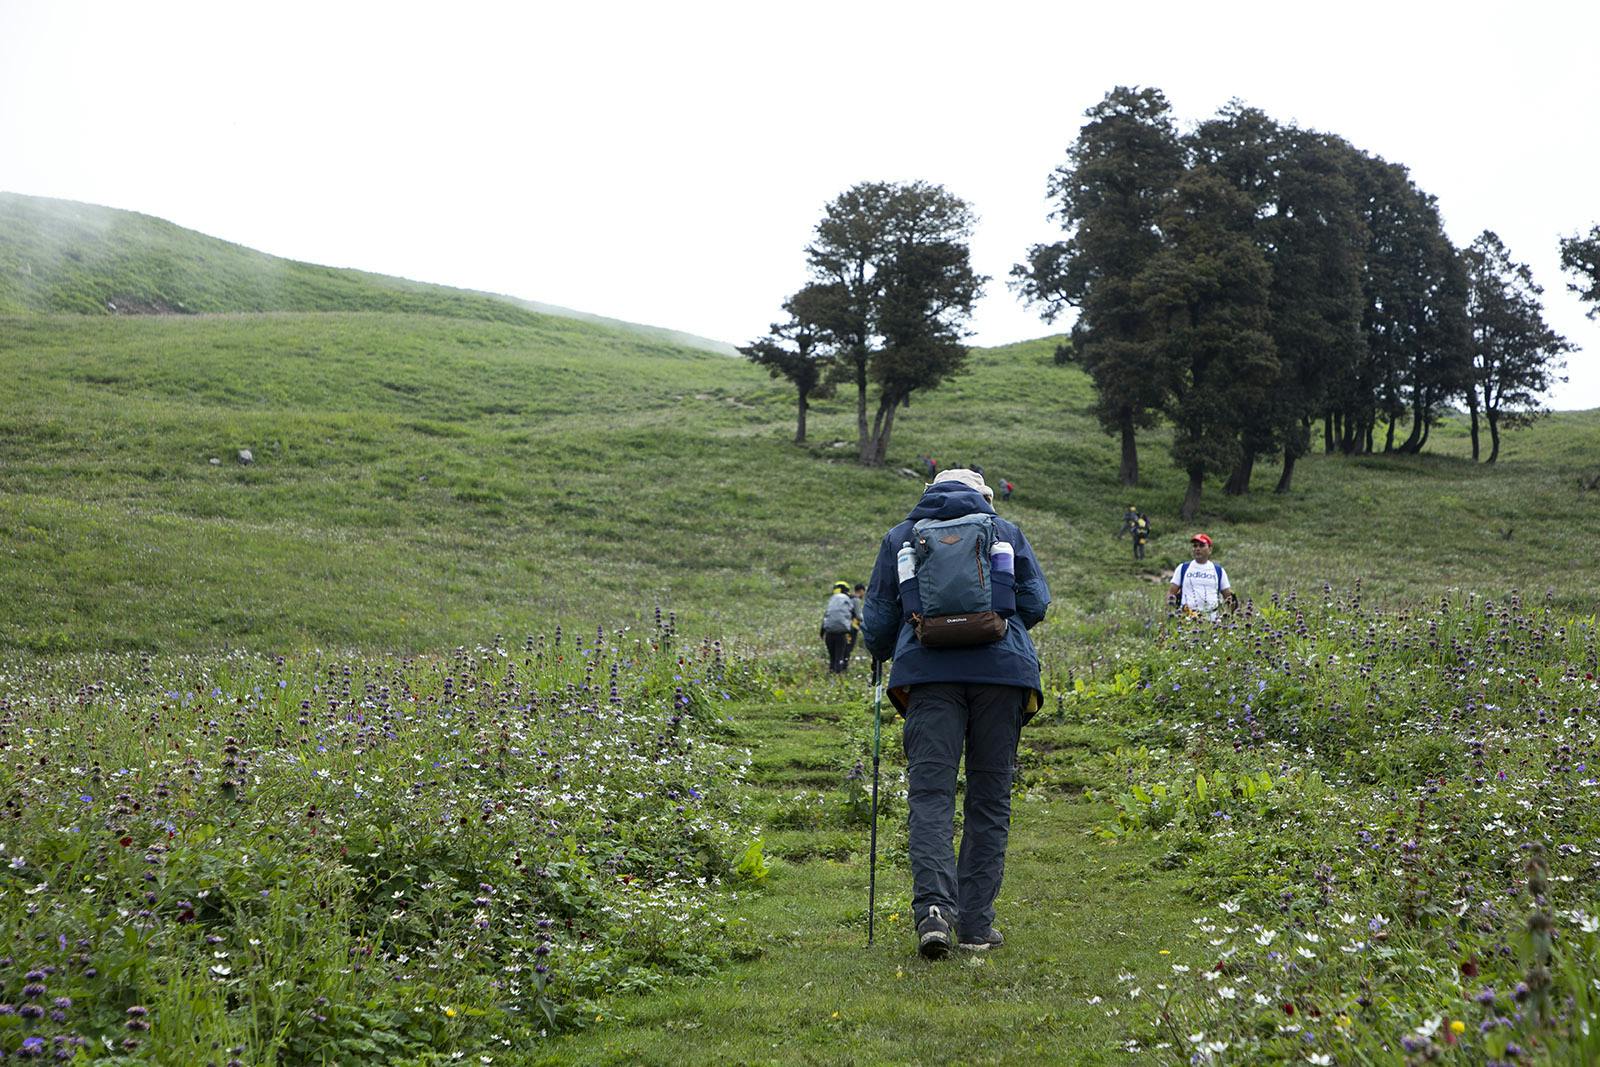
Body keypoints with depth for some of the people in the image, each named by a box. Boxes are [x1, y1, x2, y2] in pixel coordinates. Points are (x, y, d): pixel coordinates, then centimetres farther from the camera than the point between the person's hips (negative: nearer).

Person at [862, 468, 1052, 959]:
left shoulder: (900, 537, 19)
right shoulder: (1006, 532, 19)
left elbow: (877, 618, 14)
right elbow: (1036, 603, 11)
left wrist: (884, 654, 34)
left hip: (929, 671, 0)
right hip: (1003, 668, 1)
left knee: (930, 794, -4)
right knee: (990, 797, 7)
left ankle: (933, 908, -24)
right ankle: (975, 923, 7)